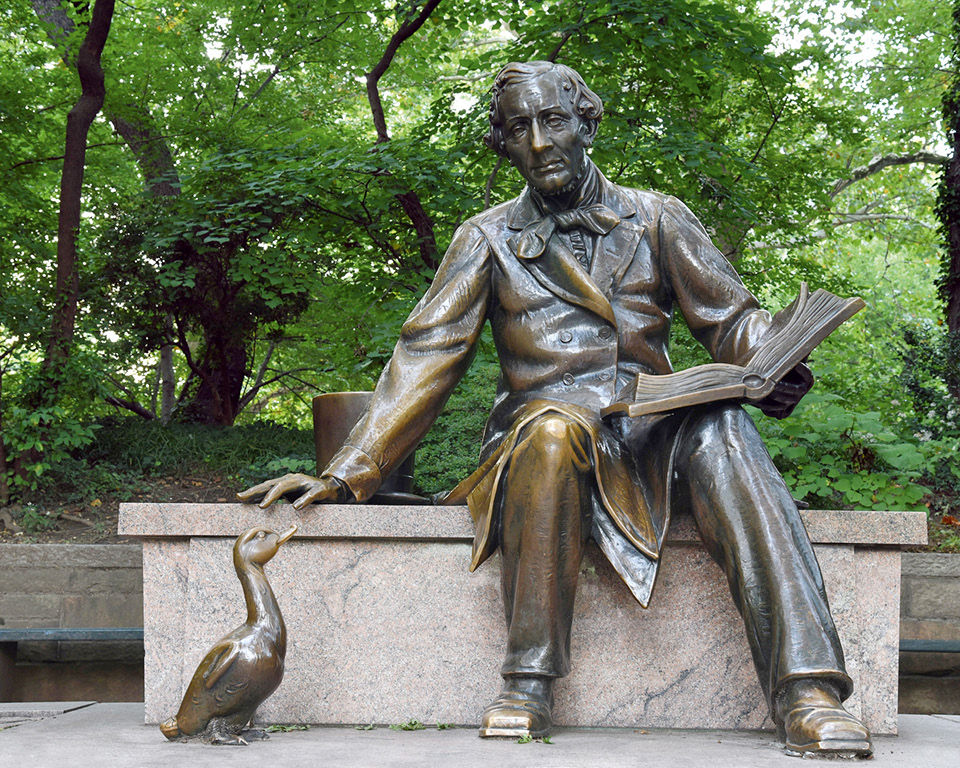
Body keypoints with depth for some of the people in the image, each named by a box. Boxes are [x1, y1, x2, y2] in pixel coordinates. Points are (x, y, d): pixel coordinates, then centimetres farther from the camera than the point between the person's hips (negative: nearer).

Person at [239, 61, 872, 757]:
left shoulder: (656, 219, 15)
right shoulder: (489, 239, 12)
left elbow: (732, 318, 13)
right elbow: (425, 359, 6)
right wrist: (347, 474, -4)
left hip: (649, 435, 1)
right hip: (541, 440, -1)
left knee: (719, 427, -33)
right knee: (553, 428, -37)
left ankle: (806, 690, -42)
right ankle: (528, 684, -31)